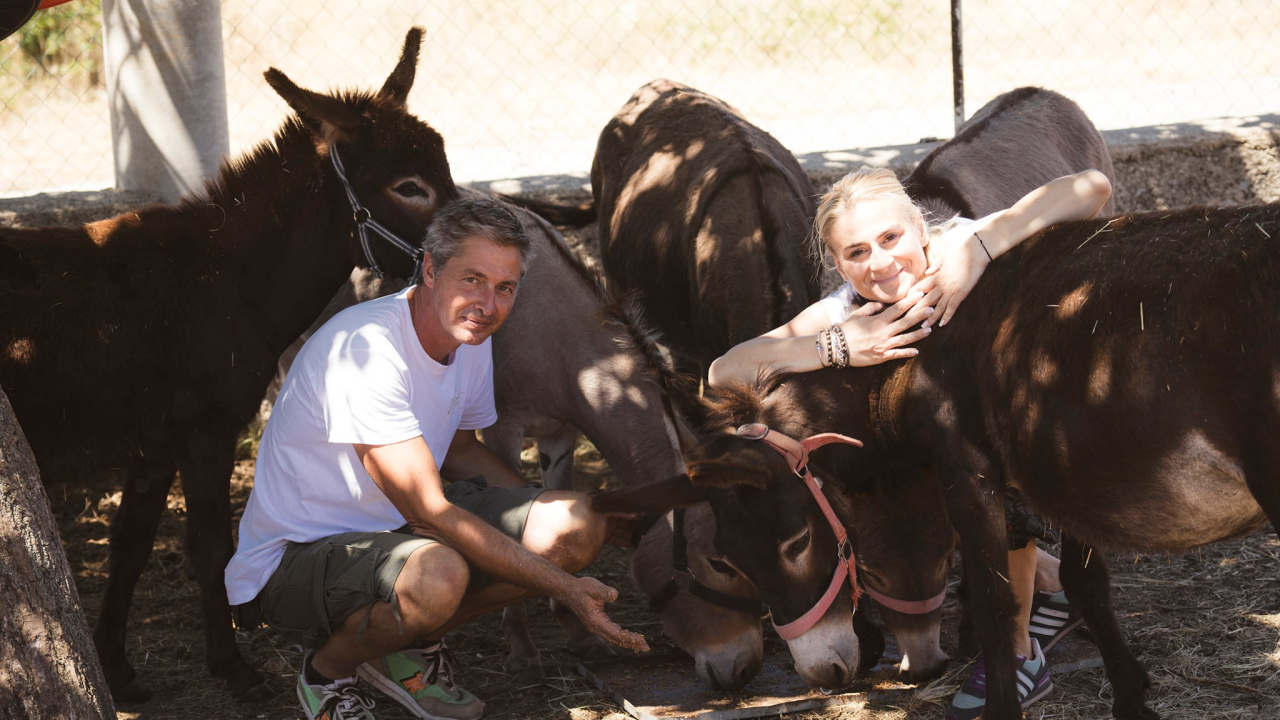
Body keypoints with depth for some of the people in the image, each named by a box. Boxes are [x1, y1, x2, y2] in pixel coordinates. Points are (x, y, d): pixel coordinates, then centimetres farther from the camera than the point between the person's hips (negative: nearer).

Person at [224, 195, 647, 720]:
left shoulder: (472, 340, 1)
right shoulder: (365, 347, -27)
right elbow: (431, 513, -29)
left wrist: (554, 516, 3)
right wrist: (564, 588, -28)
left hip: (396, 529, 9)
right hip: (296, 554, -8)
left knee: (578, 524, -9)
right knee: (437, 575, -40)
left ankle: (409, 648, 9)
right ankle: (328, 672, -6)